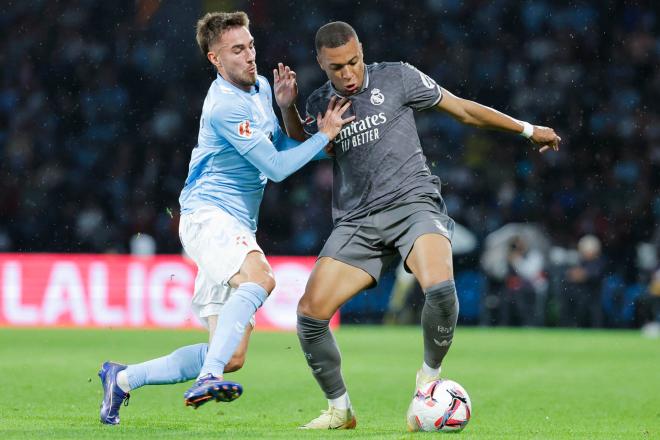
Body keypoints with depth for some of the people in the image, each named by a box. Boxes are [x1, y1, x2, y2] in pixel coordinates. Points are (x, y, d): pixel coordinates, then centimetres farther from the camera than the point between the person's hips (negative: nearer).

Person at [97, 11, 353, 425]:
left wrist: (285, 107, 9)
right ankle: (207, 378, -47)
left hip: (237, 228, 9)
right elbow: (276, 168, -14)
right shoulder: (225, 106, -15)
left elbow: (282, 147, 25)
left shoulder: (260, 88, 14)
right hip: (208, 215, -9)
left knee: (232, 357, 3)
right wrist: (325, 135, -9)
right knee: (260, 276, -40)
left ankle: (122, 379, 19)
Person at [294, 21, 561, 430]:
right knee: (310, 314, -12)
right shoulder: (318, 104, 10)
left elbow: (464, 109, 10)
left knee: (440, 288, -32)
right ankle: (340, 408, 9)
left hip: (413, 203, -3)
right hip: (357, 220, 3)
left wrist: (527, 129, 13)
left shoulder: (396, 78, 2)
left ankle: (429, 377, -6)